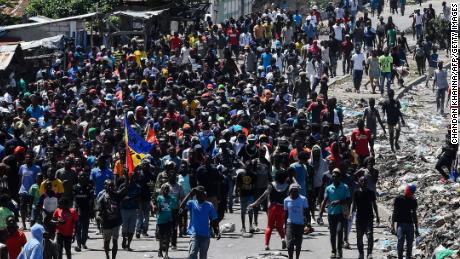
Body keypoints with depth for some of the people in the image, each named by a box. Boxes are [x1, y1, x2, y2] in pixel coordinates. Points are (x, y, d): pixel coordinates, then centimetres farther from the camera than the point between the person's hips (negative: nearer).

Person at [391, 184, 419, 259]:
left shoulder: (413, 201, 10)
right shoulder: (398, 199, 0)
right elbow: (394, 213, 2)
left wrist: (416, 228, 17)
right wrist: (392, 226, -4)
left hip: (410, 224, 3)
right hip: (401, 224, -3)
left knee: (410, 243, 1)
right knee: (401, 241, -17)